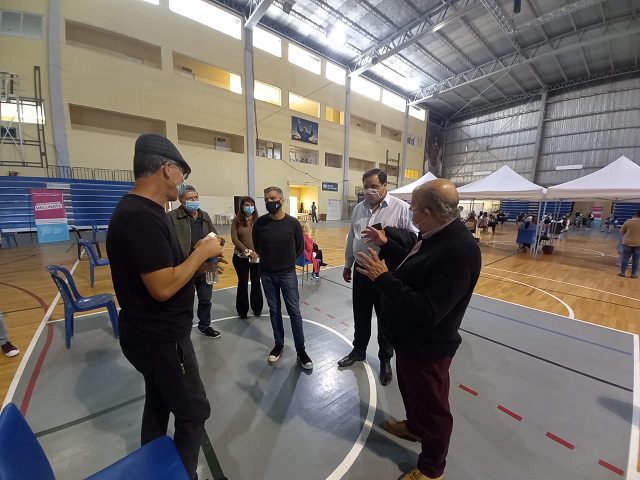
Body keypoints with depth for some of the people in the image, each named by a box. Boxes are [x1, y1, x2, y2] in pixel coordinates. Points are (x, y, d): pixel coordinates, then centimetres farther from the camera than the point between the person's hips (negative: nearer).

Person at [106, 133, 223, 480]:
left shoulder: (139, 210, 7)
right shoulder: (143, 217, -26)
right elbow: (163, 287, -29)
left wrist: (198, 261, 3)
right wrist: (202, 253, -18)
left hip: (152, 334, 10)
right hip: (161, 339, -10)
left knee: (159, 403, 27)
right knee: (193, 412, 9)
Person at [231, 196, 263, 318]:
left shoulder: (258, 220, -1)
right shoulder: (236, 221, -2)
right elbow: (234, 239, -7)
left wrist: (256, 252, -14)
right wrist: (247, 251, -15)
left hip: (256, 256, 0)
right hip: (240, 257, 0)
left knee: (256, 282, 9)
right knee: (243, 283, 11)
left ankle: (257, 308, 26)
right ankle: (242, 310, 26)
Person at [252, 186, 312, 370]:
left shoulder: (293, 223, -11)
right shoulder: (260, 223, -7)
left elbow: (300, 248, 2)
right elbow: (257, 247, 8)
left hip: (288, 274, -2)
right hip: (267, 274, 2)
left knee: (294, 312, 5)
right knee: (274, 311, 16)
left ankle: (301, 351, 20)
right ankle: (278, 344, 35)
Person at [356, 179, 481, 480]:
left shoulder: (460, 250, -32)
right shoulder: (435, 236, -1)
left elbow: (427, 312, -35)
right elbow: (413, 266, 15)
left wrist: (383, 278, -34)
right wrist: (386, 244, 11)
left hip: (427, 347, -9)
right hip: (410, 340, 9)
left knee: (432, 407, 17)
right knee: (410, 390, 31)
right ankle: (414, 427, 59)